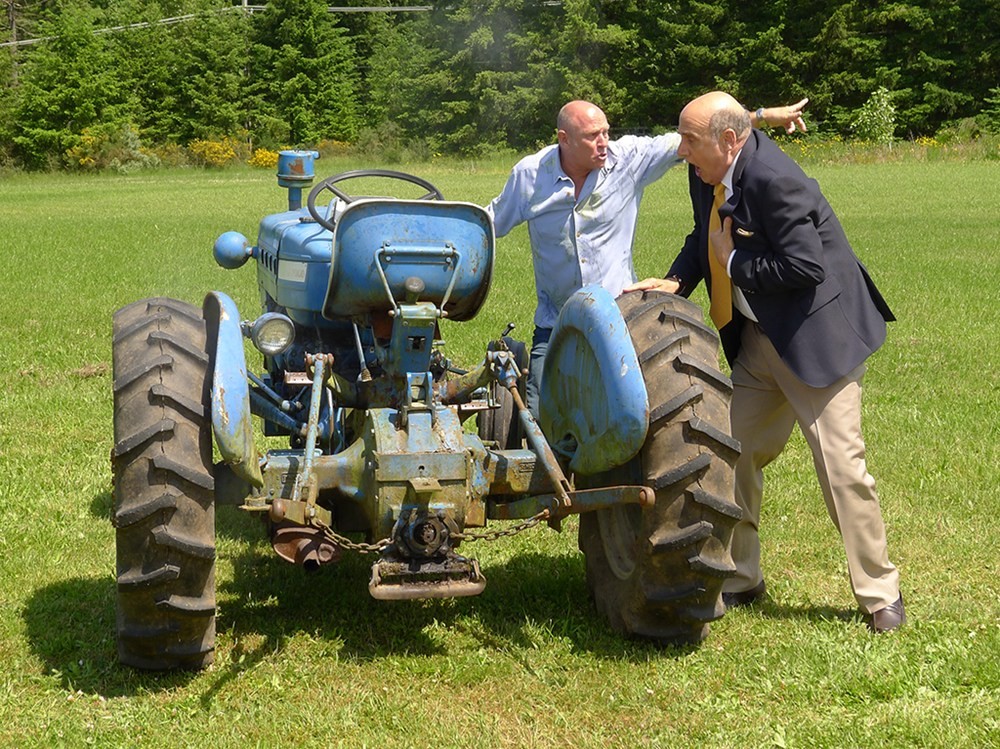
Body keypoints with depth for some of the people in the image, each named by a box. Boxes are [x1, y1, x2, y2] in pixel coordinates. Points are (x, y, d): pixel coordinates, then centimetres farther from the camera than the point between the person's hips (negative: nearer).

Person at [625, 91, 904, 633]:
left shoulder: (773, 181, -26)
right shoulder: (708, 173, 2)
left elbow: (806, 267, -28)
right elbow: (705, 238, 16)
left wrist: (735, 262, -17)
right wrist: (675, 282, -2)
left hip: (817, 336, -9)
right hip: (757, 339, 9)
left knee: (841, 465, -5)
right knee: (734, 452, 10)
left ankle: (880, 595, 10)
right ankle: (740, 578, 26)